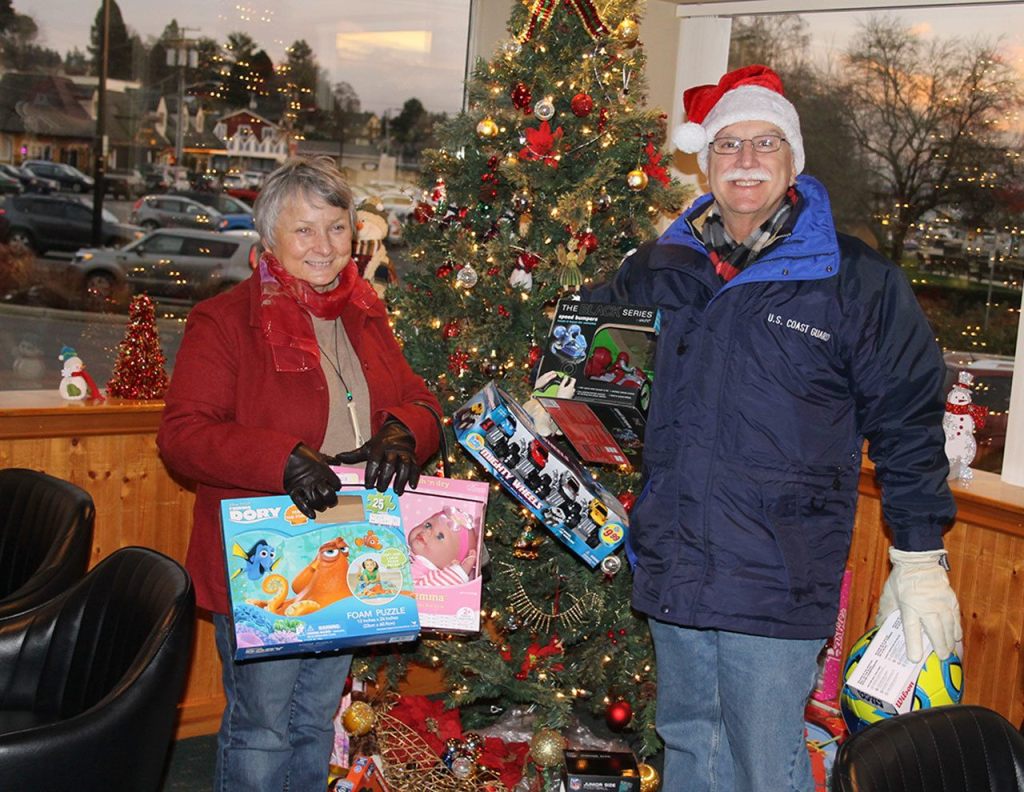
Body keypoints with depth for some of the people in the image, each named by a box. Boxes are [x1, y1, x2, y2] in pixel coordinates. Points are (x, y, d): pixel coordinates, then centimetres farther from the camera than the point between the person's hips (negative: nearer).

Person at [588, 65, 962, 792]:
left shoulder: (856, 279, -3)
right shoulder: (663, 266, 7)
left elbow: (907, 419, 0)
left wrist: (920, 557, 0)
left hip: (777, 582, -4)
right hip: (671, 563, 5)